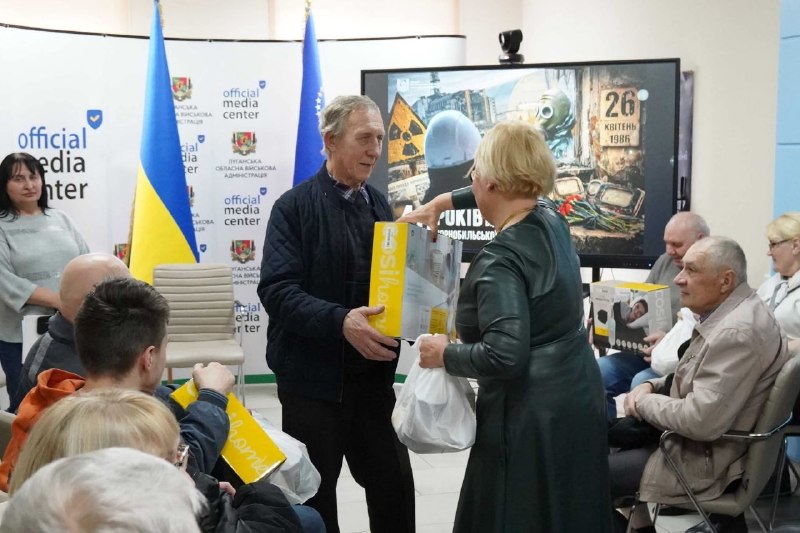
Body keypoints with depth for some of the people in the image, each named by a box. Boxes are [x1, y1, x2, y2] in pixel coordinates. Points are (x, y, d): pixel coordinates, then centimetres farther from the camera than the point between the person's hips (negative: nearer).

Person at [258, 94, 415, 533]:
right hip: (314, 377, -5)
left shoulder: (378, 204, 10)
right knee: (313, 498, 9)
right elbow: (277, 290, -19)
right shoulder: (295, 206, -9)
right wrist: (340, 321, -31)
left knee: (394, 487, 12)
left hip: (372, 376, 5)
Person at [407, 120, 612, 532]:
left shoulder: (500, 259, -21)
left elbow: (504, 356, -28)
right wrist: (444, 201, 29)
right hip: (579, 398, 9)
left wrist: (445, 354, -12)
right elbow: (509, 193, 27)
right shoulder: (552, 220, 4)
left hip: (532, 416, -9)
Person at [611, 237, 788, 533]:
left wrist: (645, 402, -16)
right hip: (700, 440, 10)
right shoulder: (728, 313, 7)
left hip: (706, 460, -10)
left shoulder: (737, 332, -27)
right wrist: (652, 387, 1)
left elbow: (702, 421, -32)